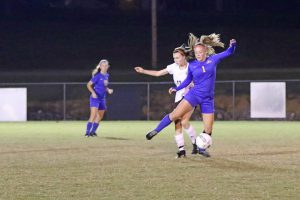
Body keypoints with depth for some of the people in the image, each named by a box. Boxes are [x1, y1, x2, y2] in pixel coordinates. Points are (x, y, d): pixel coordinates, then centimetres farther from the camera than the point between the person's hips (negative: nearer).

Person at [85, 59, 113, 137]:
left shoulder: (107, 76, 8)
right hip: (95, 98, -8)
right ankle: (87, 132, -19)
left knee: (100, 116, 14)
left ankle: (93, 131, 26)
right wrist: (93, 92, -25)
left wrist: (108, 90, 4)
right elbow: (89, 85, -13)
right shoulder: (98, 76, -13)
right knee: (93, 115, -18)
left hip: (102, 98, 8)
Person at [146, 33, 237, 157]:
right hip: (194, 95, -1)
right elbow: (188, 80, 13)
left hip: (208, 99, 1)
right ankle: (156, 131, -1)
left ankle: (202, 149, 25)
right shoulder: (192, 65, 1)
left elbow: (229, 53, 6)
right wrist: (177, 89, 3)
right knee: (175, 114, -17)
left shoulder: (213, 59, 1)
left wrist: (232, 45, -14)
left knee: (208, 129, 2)